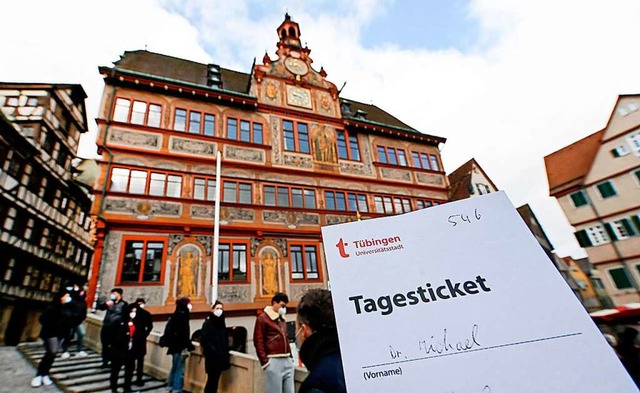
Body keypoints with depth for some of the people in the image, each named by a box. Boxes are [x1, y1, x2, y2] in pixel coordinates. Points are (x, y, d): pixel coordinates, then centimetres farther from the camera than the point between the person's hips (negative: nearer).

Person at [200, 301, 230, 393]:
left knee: (215, 380, 10)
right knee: (212, 380, -3)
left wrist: (225, 352, 4)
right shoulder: (208, 323, -7)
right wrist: (213, 350, -18)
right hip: (211, 357, -5)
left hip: (220, 357, 6)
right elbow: (204, 340, -14)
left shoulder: (222, 323, 11)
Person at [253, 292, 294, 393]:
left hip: (287, 361, 7)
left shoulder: (282, 319, 17)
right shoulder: (263, 318, -6)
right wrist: (265, 362, -13)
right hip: (274, 362, -7)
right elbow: (258, 342, -9)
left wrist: (290, 357, 16)